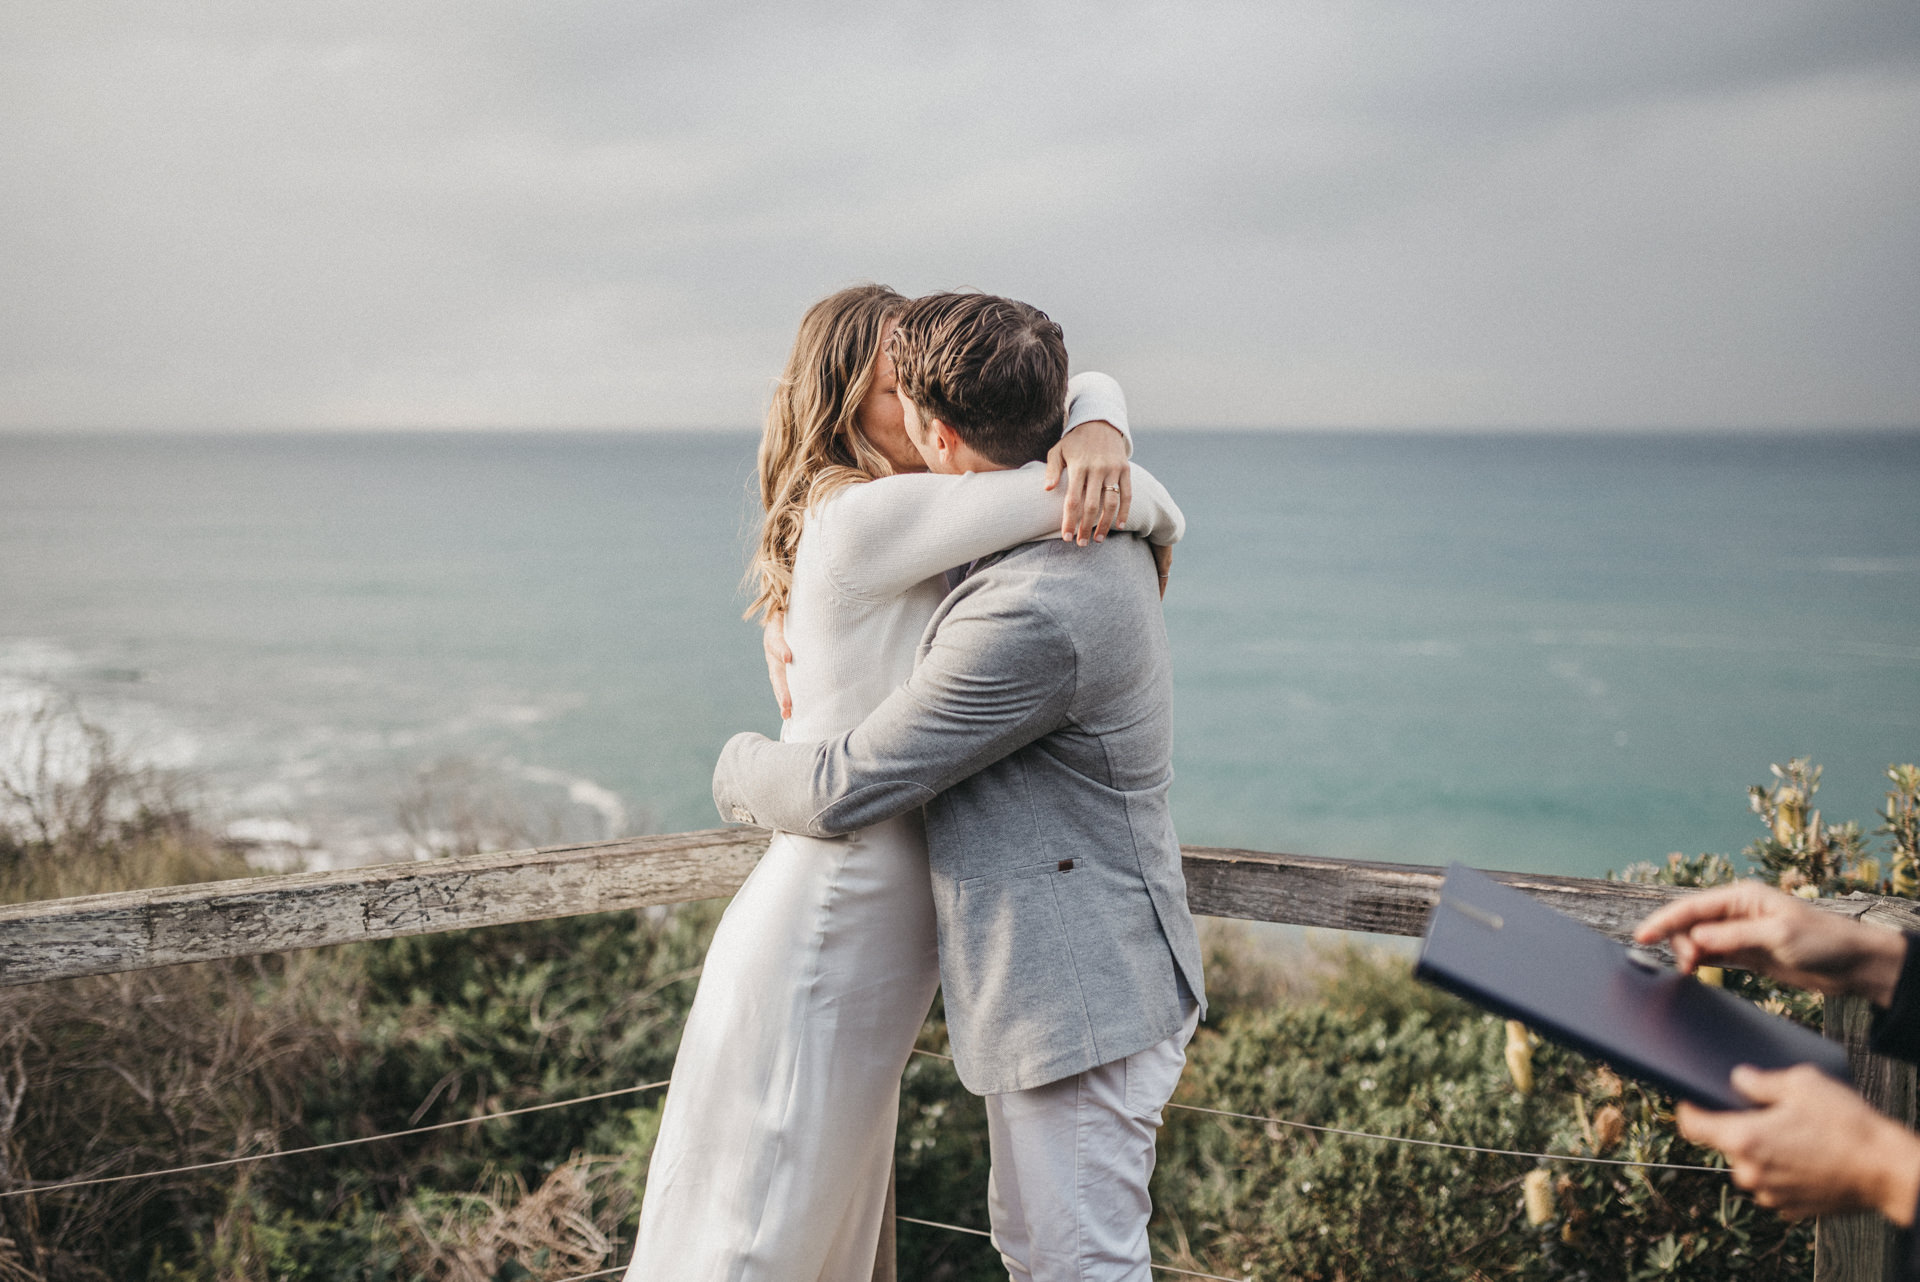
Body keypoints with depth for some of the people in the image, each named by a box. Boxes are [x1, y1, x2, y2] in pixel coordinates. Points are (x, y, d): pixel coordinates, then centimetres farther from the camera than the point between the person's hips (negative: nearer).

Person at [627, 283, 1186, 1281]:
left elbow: (1081, 391, 9)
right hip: (817, 947, -9)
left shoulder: (912, 512, 9)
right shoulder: (864, 515, -19)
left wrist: (1096, 432, -14)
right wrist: (1152, 520, 1)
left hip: (872, 951, 9)